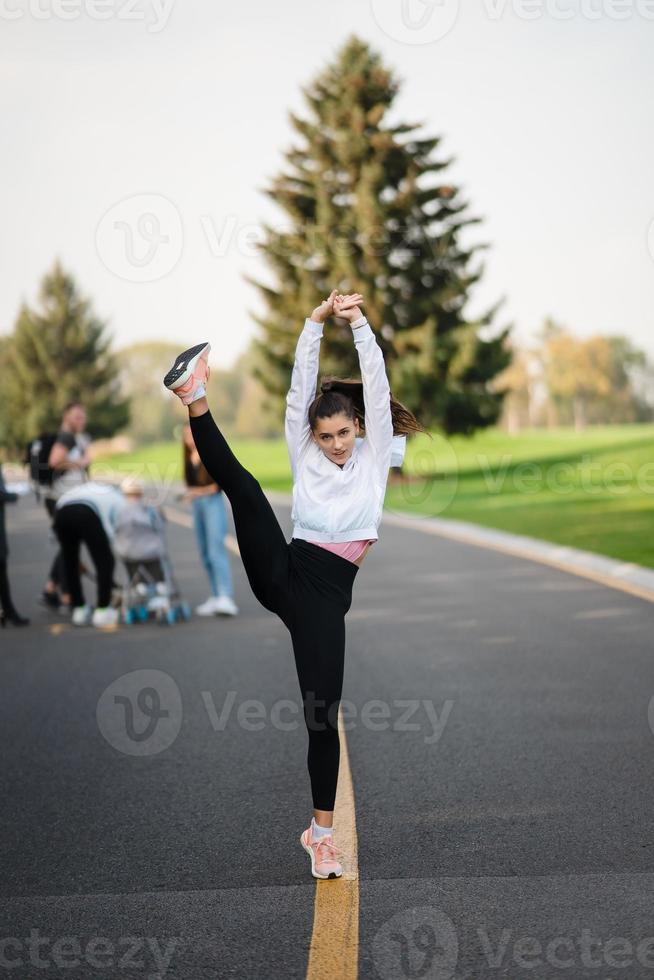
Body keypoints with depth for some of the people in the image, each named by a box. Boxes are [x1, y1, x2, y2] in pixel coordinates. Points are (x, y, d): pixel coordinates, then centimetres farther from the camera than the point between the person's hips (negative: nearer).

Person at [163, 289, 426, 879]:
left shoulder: (375, 455, 11)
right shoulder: (304, 454, 14)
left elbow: (376, 386, -2)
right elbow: (300, 387, 4)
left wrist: (359, 322, -12)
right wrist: (317, 322, -6)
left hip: (329, 591, -2)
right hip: (285, 572, 2)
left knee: (322, 712, -6)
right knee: (243, 485, -22)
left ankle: (322, 830, 3)